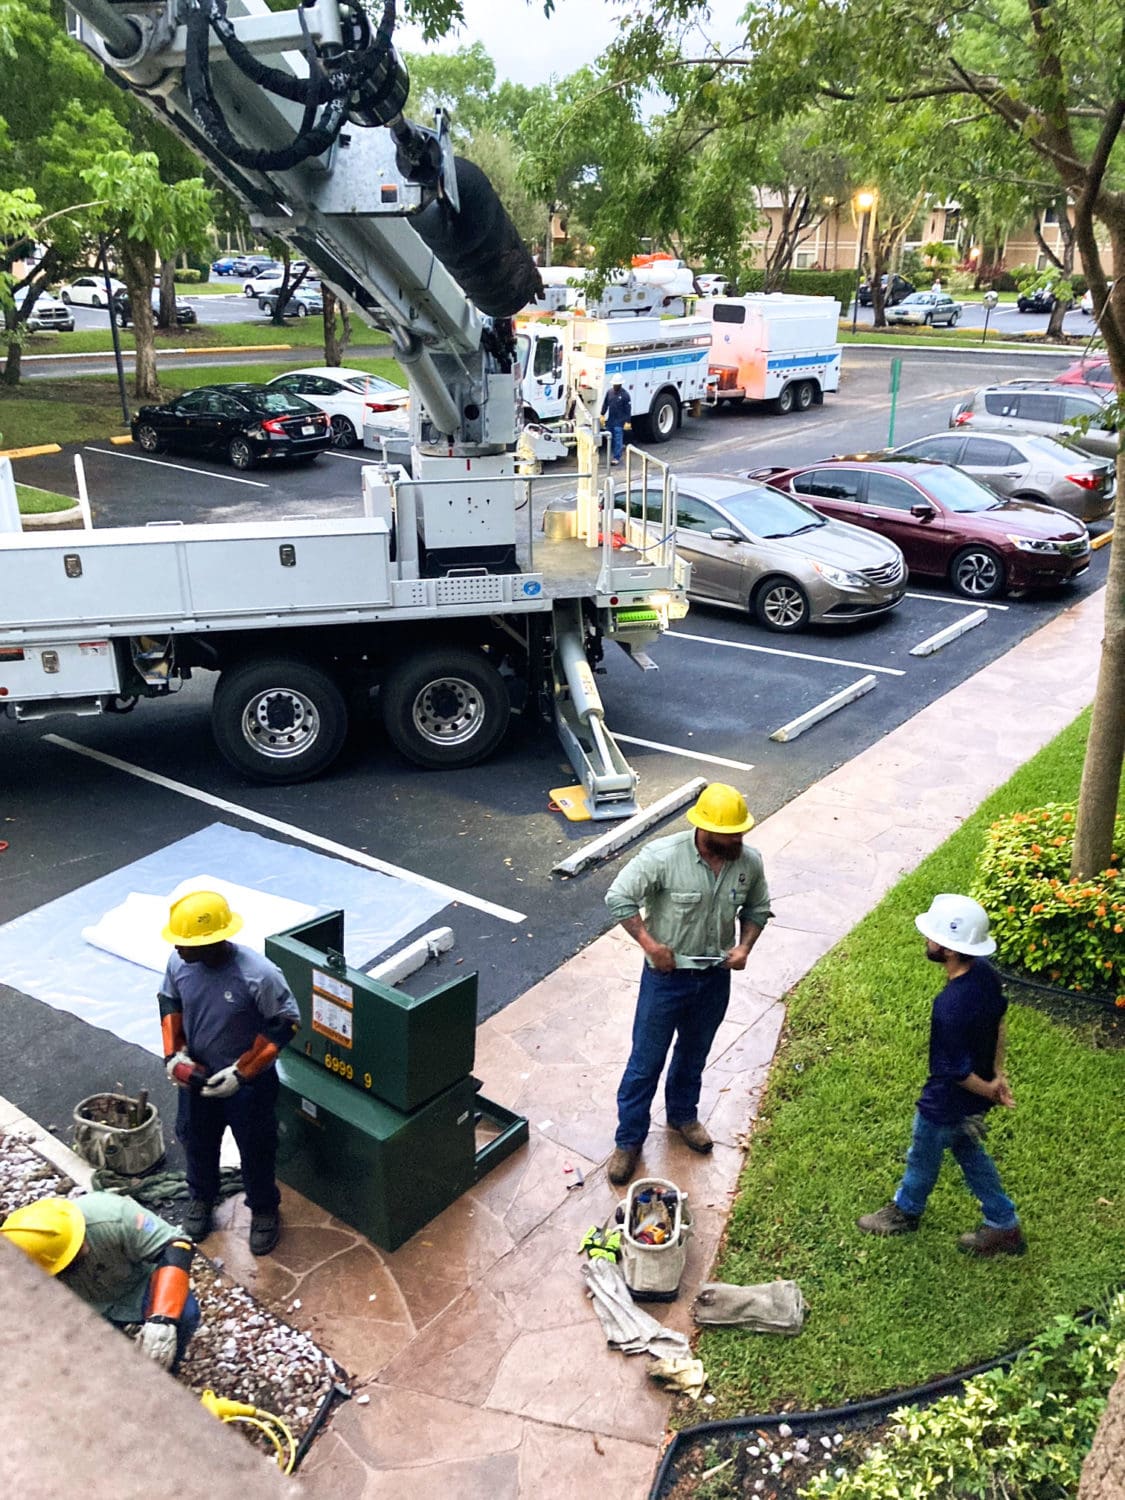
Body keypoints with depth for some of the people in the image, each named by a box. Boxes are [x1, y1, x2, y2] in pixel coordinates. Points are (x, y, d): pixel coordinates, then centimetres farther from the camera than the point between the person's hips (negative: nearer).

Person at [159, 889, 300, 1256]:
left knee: (255, 1149, 18)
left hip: (249, 1083, -4)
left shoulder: (259, 975, -35)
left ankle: (264, 1211, 45)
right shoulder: (179, 963, -20)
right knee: (196, 1141, 27)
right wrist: (174, 1053, -10)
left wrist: (242, 1072, -23)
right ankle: (201, 1198, 56)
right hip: (196, 1075, 4)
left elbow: (286, 1023, -22)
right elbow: (169, 1002, 2)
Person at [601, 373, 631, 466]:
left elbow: (628, 409, -10)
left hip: (619, 421, -6)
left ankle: (617, 457, -1)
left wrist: (627, 421, -12)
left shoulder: (625, 394, -11)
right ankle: (612, 454, 28)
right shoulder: (609, 392, 4)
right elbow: (605, 404, 13)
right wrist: (602, 414, 11)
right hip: (610, 420, 6)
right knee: (610, 438, 14)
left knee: (618, 440, -5)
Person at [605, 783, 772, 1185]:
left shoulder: (749, 862, -11)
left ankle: (683, 1114, 50)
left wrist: (745, 945, -10)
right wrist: (649, 943, -24)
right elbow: (618, 897, -20)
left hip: (715, 977, 4)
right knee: (646, 1061, 8)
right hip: (667, 976, -4)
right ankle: (629, 1139, 27)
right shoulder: (664, 856, -25)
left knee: (694, 1054, 25)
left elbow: (757, 908, 6)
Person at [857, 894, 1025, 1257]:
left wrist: (988, 1091, -9)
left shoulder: (950, 1009, -41)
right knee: (969, 1153, 30)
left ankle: (905, 1210, 50)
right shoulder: (984, 972, -16)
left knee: (923, 1158, 22)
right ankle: (1004, 1225, 45)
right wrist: (998, 1074, 8)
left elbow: (957, 1072, -28)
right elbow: (999, 1019, 2)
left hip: (947, 1103, -7)